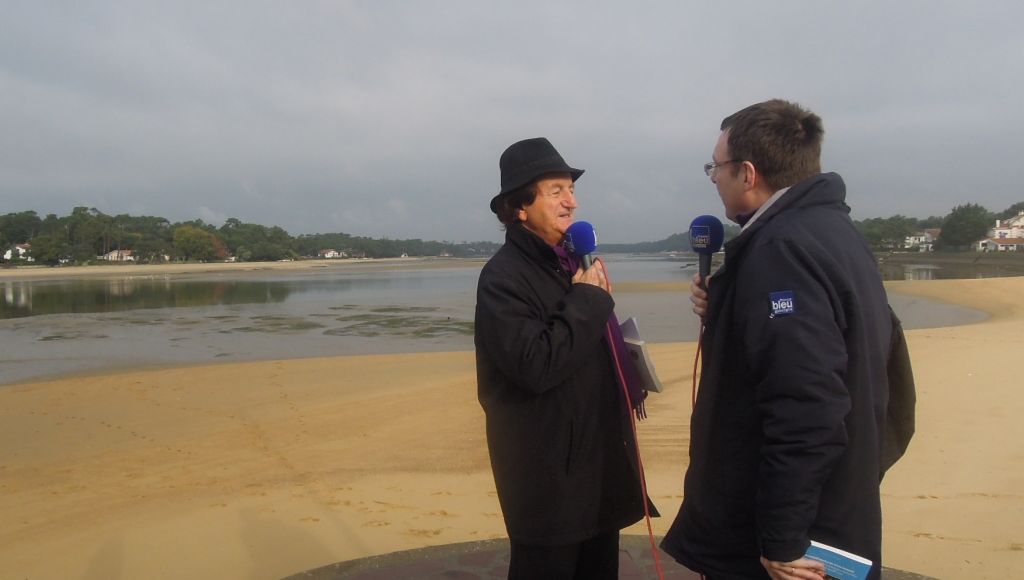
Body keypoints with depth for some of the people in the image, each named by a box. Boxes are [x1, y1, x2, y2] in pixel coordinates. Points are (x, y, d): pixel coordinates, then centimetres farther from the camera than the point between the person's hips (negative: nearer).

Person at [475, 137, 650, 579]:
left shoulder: (573, 261, 10)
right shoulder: (502, 277, -17)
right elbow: (535, 365, -28)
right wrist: (587, 299, -21)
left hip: (600, 456, 8)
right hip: (548, 469, -8)